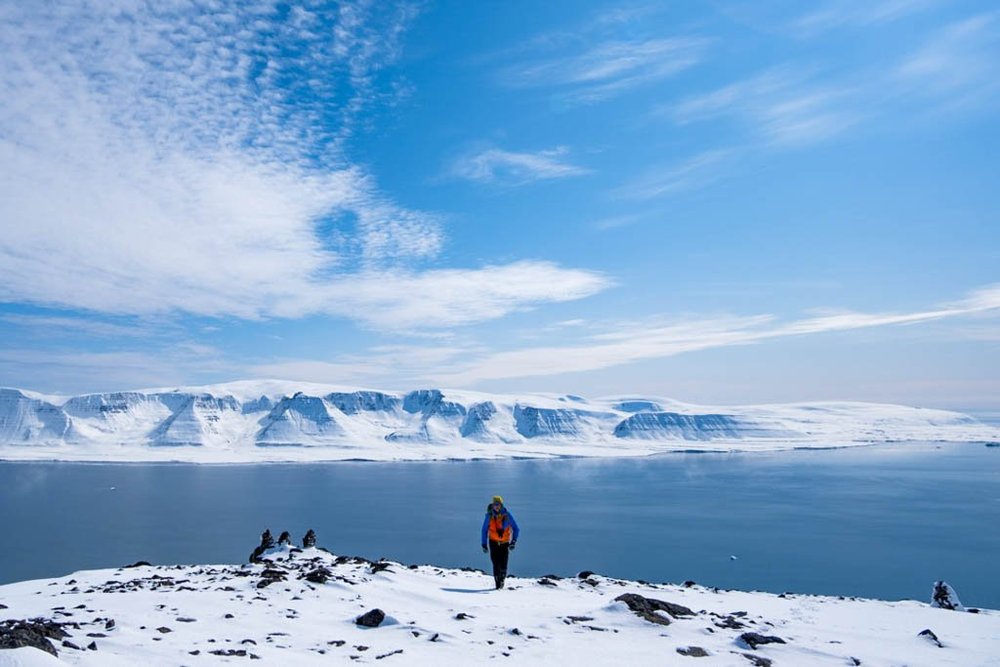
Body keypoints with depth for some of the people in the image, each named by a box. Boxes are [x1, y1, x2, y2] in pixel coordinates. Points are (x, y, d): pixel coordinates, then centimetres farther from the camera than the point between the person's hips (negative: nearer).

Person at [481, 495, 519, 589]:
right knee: (496, 563, -9)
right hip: (493, 542, 0)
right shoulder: (489, 516, -8)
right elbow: (484, 530, 3)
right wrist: (484, 544, 0)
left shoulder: (507, 515, -10)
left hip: (505, 542, 0)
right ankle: (497, 583, 4)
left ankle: (502, 579, 20)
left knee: (503, 563, -7)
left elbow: (516, 529, -4)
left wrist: (513, 541, -15)